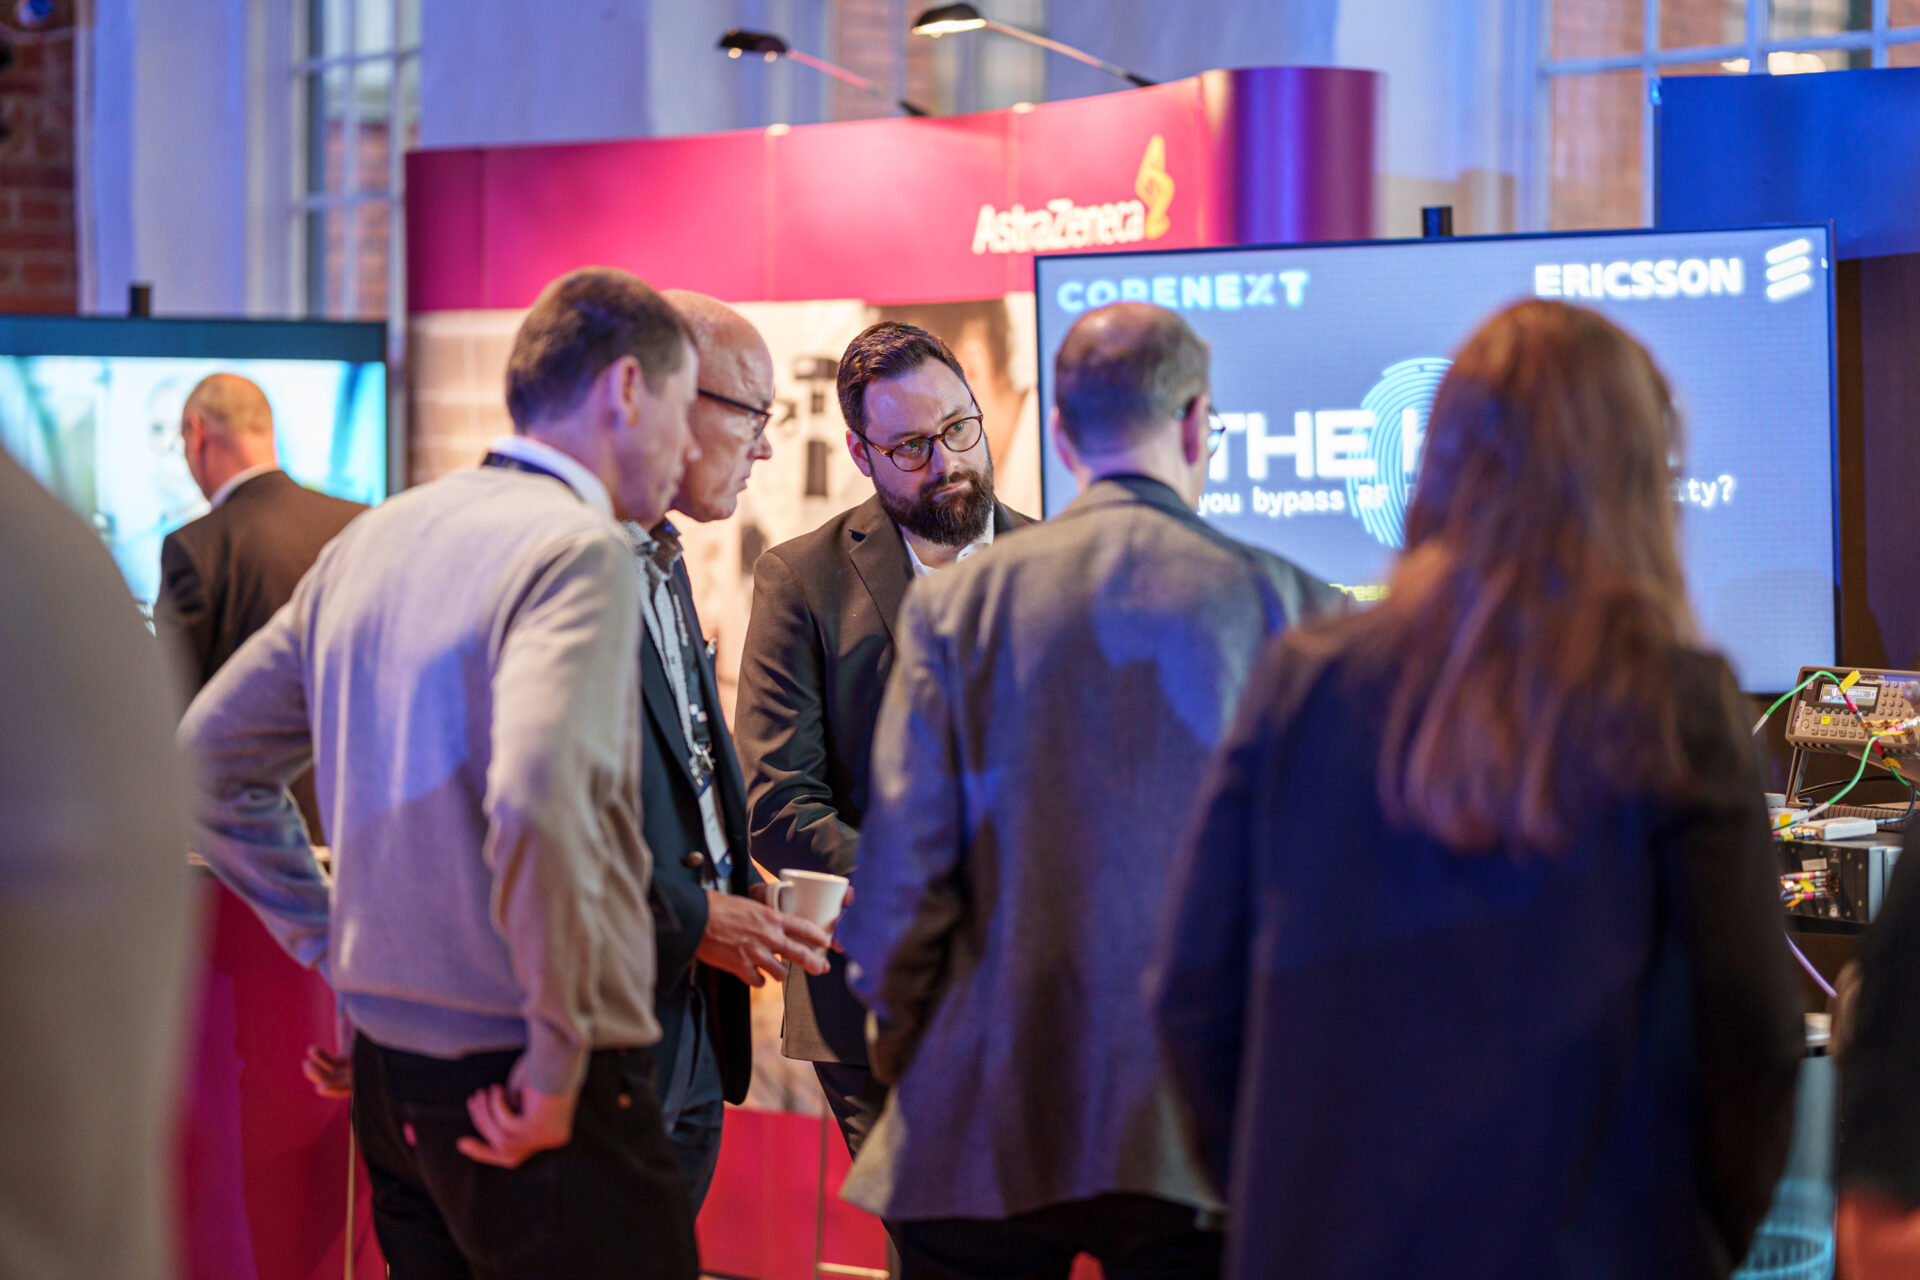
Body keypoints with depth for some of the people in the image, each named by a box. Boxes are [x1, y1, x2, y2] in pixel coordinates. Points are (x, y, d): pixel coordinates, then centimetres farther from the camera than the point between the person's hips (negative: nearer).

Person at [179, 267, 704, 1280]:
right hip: (516, 1099, -8)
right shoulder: (581, 549, -14)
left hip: (389, 1078, 8)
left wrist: (334, 943, 16)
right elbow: (536, 797, -30)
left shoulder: (376, 540, 11)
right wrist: (560, 1064, -20)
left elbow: (208, 756, 17)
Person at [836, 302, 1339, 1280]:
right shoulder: (1289, 609, -3)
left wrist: (900, 1051, 12)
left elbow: (900, 870, -3)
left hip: (983, 1126, 1)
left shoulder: (956, 604, -2)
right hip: (1204, 1128, -1)